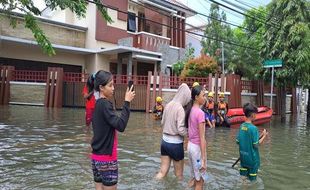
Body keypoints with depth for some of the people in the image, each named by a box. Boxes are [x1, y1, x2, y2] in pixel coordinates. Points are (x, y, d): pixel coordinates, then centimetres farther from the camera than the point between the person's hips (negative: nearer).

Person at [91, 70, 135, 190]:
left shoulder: (98, 104, 8)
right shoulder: (105, 104, -17)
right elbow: (120, 125, -27)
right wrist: (127, 102, -23)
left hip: (97, 156, 8)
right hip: (106, 158, -8)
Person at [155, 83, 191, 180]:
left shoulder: (168, 105, 2)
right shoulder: (180, 109, -18)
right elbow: (181, 130, -22)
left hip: (164, 141, 6)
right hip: (175, 143, -6)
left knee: (162, 171, 16)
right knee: (179, 174, 13)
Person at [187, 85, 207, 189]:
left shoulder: (191, 111, 4)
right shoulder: (200, 113, -21)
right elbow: (202, 138, -21)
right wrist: (204, 159, -18)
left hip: (190, 145, 8)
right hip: (197, 147, -8)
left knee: (194, 177, 22)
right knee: (200, 181, 8)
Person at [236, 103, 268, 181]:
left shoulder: (241, 126, -1)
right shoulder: (253, 128, -21)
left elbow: (237, 141, 5)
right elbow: (256, 145, -18)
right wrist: (264, 136, -7)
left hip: (243, 156, 6)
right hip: (252, 157, -6)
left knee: (243, 176, 17)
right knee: (252, 179, 10)